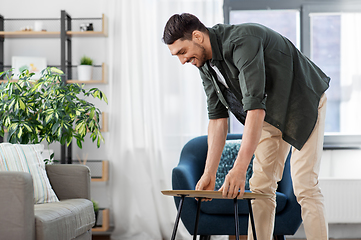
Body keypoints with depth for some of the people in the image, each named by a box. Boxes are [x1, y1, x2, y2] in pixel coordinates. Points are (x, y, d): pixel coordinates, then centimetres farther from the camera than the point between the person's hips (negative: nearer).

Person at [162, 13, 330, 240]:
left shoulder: (242, 40, -33)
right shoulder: (206, 64, -6)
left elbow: (255, 106, -39)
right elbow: (217, 117, -2)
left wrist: (239, 169, -43)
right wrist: (209, 174, -8)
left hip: (304, 103, -8)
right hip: (271, 113, 8)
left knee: (304, 186, -15)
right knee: (260, 186, 2)